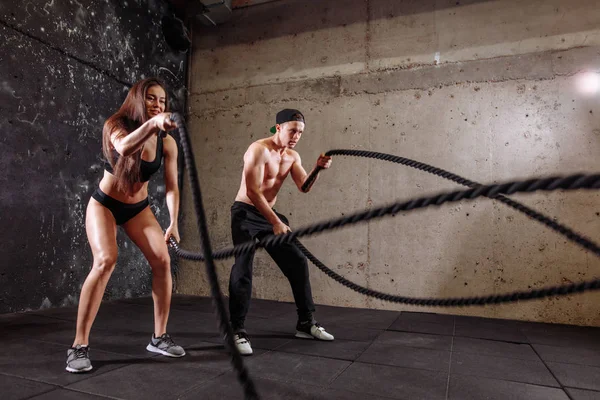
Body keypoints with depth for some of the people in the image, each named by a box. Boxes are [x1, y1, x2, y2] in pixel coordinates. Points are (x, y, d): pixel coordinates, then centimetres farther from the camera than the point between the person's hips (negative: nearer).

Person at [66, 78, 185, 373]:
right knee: (105, 260, -25)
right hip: (104, 204, -3)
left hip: (138, 207, 4)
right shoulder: (116, 125, -19)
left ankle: (159, 337, 4)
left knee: (162, 260, -11)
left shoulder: (167, 142, -10)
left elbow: (172, 186, -9)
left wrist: (174, 222, -20)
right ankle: (79, 346, -14)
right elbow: (125, 148, -44)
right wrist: (152, 123, -61)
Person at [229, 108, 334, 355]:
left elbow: (304, 187, -5)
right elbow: (253, 191, -25)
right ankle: (236, 330, -6)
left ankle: (306, 323, 16)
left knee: (298, 263, 5)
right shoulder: (259, 150, -17)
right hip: (246, 214, -7)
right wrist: (276, 223, -29)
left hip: (269, 214, 7)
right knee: (243, 268, -16)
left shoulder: (292, 156, 6)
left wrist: (317, 169, -23)